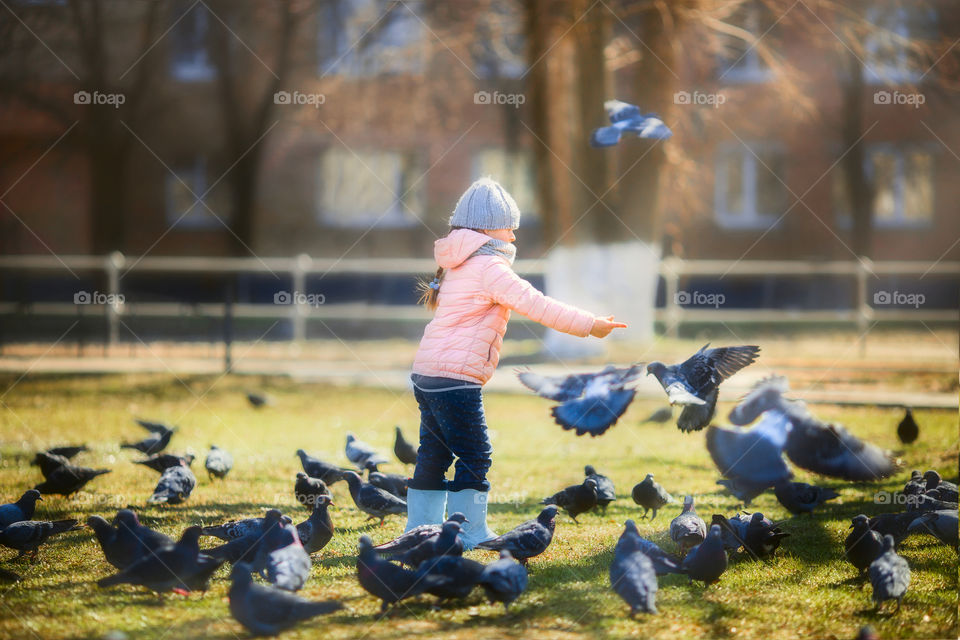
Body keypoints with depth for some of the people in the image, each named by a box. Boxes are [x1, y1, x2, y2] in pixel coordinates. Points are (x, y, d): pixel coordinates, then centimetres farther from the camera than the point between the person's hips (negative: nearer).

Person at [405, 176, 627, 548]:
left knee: (433, 455, 15)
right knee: (474, 457, -3)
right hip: (456, 378, -10)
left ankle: (421, 529, 20)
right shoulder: (489, 266, -12)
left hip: (427, 374, 10)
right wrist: (589, 325, -10)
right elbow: (536, 305, -16)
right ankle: (470, 535, -1)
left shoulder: (458, 264, 19)